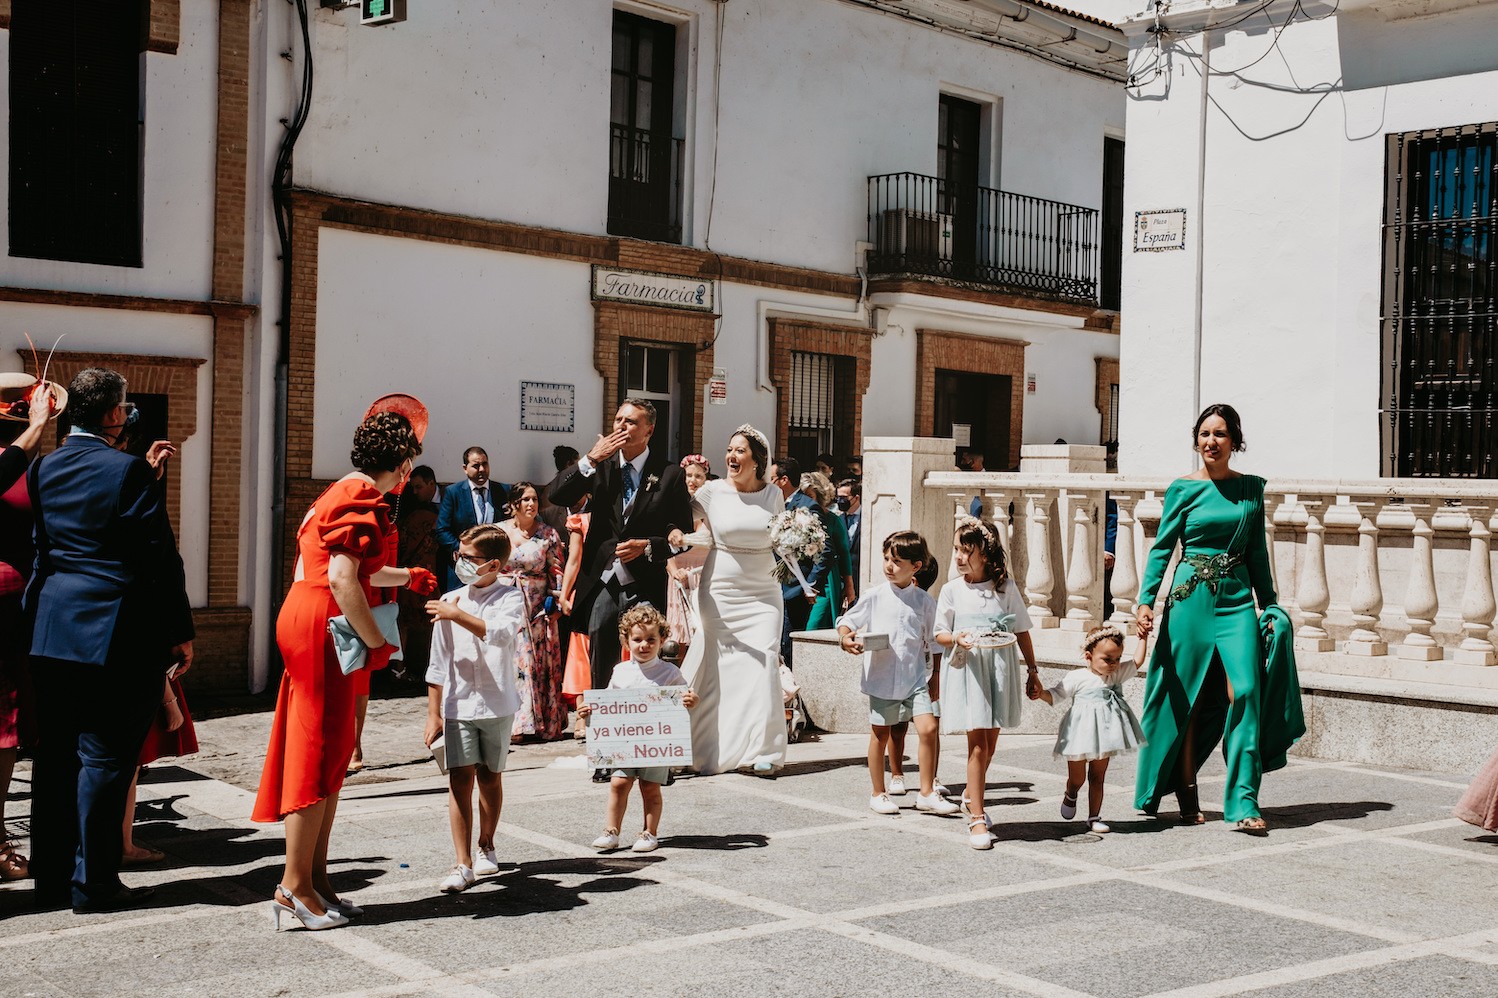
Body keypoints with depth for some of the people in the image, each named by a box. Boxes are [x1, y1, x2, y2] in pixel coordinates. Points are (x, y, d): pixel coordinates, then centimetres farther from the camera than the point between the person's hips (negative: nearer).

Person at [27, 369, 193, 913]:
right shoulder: (128, 470, -12)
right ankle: (93, 882, 5)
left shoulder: (43, 469, 8)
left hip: (50, 634, 7)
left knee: (56, 755, 13)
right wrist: (180, 632, -7)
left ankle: (51, 875, 22)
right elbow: (160, 557, -12)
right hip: (116, 637, -7)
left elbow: (38, 548, 16)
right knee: (104, 757, 0)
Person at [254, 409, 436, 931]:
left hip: (309, 621, 10)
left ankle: (315, 876, 17)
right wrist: (376, 641, -16)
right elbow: (342, 580, -23)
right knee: (321, 748, -6)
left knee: (331, 749, 12)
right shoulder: (362, 500, -13)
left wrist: (407, 577, 48)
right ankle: (294, 884, -2)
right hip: (321, 626, -10)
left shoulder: (344, 493, 19)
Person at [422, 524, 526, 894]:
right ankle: (463, 865, -7)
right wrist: (433, 714, 5)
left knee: (490, 777, 13)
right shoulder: (450, 601, 4)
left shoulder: (510, 598, -2)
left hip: (497, 705, -1)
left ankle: (486, 847, 33)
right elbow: (438, 664, 7)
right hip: (458, 705, 1)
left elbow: (501, 633, -25)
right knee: (460, 780, -7)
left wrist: (458, 615, -26)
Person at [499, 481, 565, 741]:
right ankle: (511, 723, 1)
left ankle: (545, 722, 6)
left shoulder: (548, 534, 3)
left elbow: (557, 571, 3)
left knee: (538, 662, 0)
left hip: (537, 608, -1)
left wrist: (555, 601, -8)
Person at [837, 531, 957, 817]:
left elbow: (934, 642, 10)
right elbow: (847, 621, 4)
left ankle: (926, 793, 2)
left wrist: (937, 676, 8)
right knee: (880, 735, 8)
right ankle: (878, 794, 23)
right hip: (881, 678, 0)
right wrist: (845, 638, -17)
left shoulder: (924, 601, 3)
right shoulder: (874, 597, 0)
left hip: (916, 678, 1)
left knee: (928, 728, -11)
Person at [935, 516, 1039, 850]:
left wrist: (1033, 670, 9)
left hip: (1000, 669, 2)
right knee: (978, 743, -8)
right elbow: (939, 634, 4)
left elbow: (1022, 632, 8)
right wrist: (958, 639, -17)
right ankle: (977, 818, -3)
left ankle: (972, 794, 37)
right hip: (966, 669, -2)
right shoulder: (952, 590, 1)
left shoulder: (1005, 587, 2)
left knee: (990, 741, 11)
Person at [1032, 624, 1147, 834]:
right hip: (1081, 735, -4)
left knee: (1097, 777, 10)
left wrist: (1142, 637, 4)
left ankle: (1094, 818, 18)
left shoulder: (1117, 675, 6)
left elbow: (1138, 661, 6)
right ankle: (1070, 795, 41)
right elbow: (1054, 695, -9)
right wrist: (1040, 693, -28)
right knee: (1077, 778, 7)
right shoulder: (1077, 678, -11)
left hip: (1103, 736, 4)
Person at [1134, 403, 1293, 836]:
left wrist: (1269, 603, 15)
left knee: (1245, 691, -12)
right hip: (1191, 599, -1)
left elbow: (1257, 551, 16)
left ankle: (1243, 804, -8)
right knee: (1186, 700, 3)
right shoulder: (1183, 489, 2)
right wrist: (1146, 600, -8)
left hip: (1237, 600, 2)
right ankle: (1187, 798, 18)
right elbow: (1162, 547, 1)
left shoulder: (1251, 488, 9)